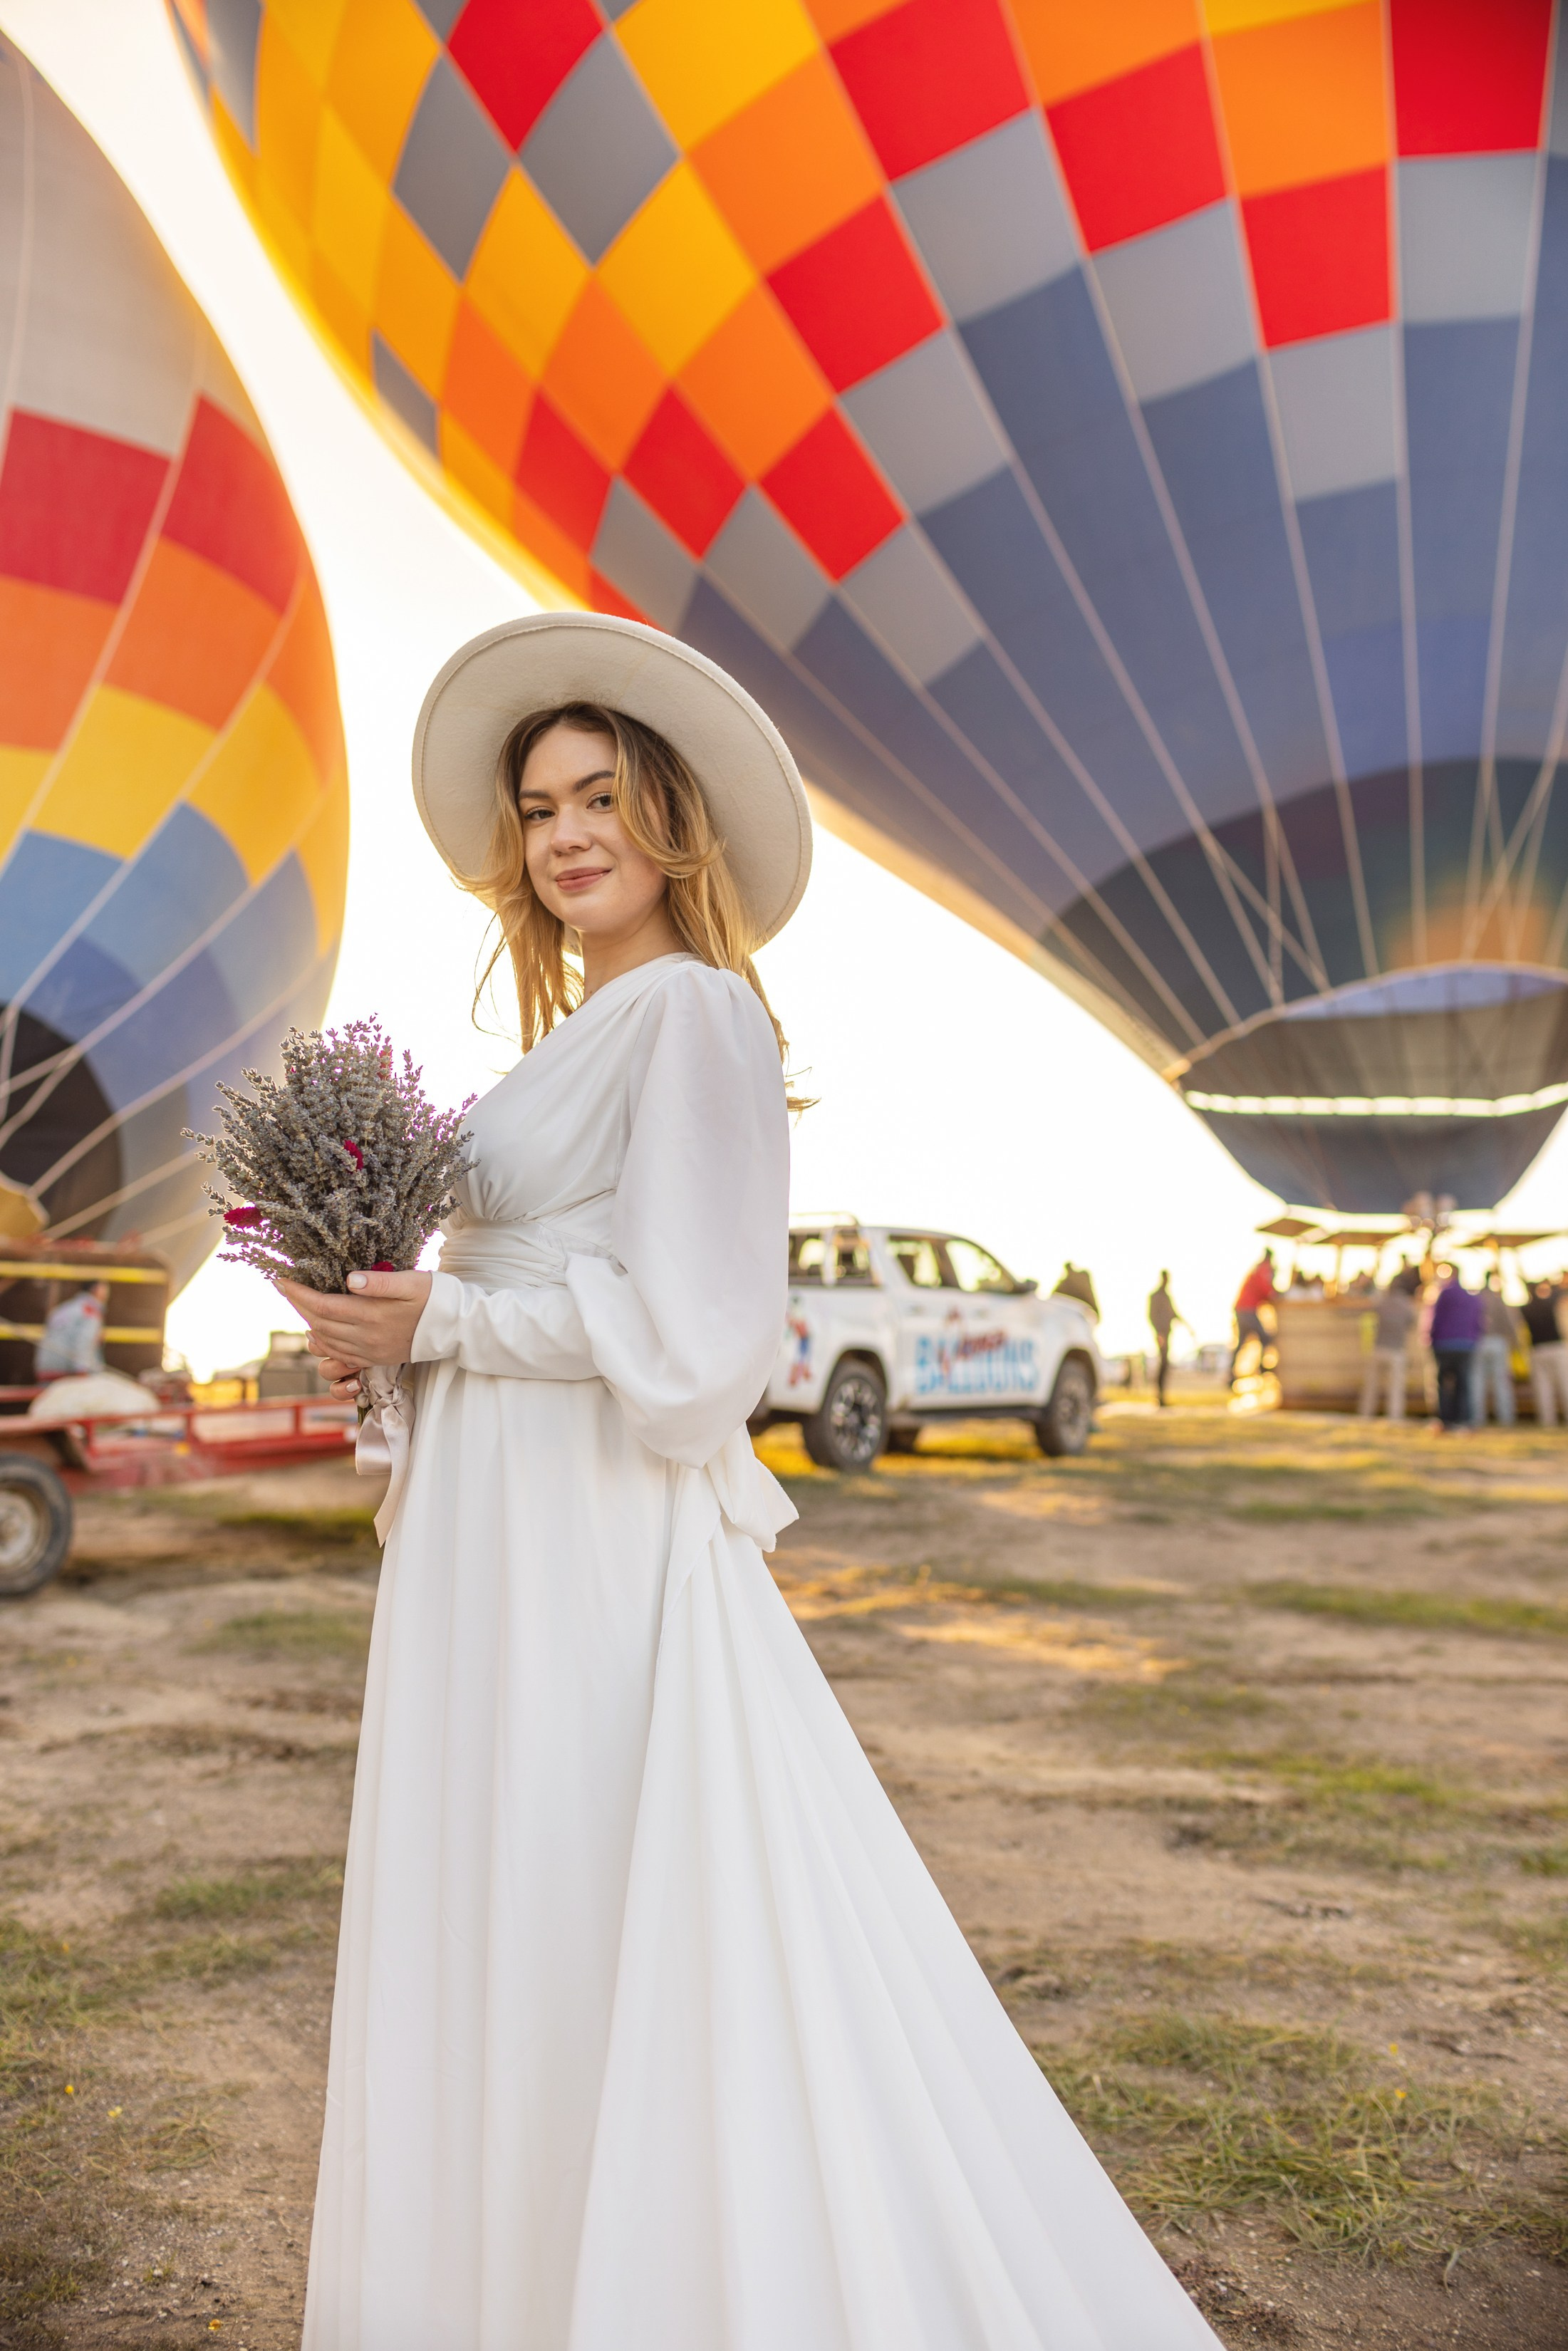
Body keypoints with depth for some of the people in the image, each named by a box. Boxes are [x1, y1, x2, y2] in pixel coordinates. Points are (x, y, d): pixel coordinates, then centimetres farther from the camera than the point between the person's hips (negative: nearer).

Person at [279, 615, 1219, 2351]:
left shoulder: (693, 1011, -11)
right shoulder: (572, 1039, 16)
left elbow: (686, 1327, -20)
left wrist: (440, 1325, -12)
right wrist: (394, 1356, 4)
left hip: (595, 1551, -10)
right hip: (500, 1538, 10)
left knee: (621, 1955, 0)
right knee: (503, 1957, 18)